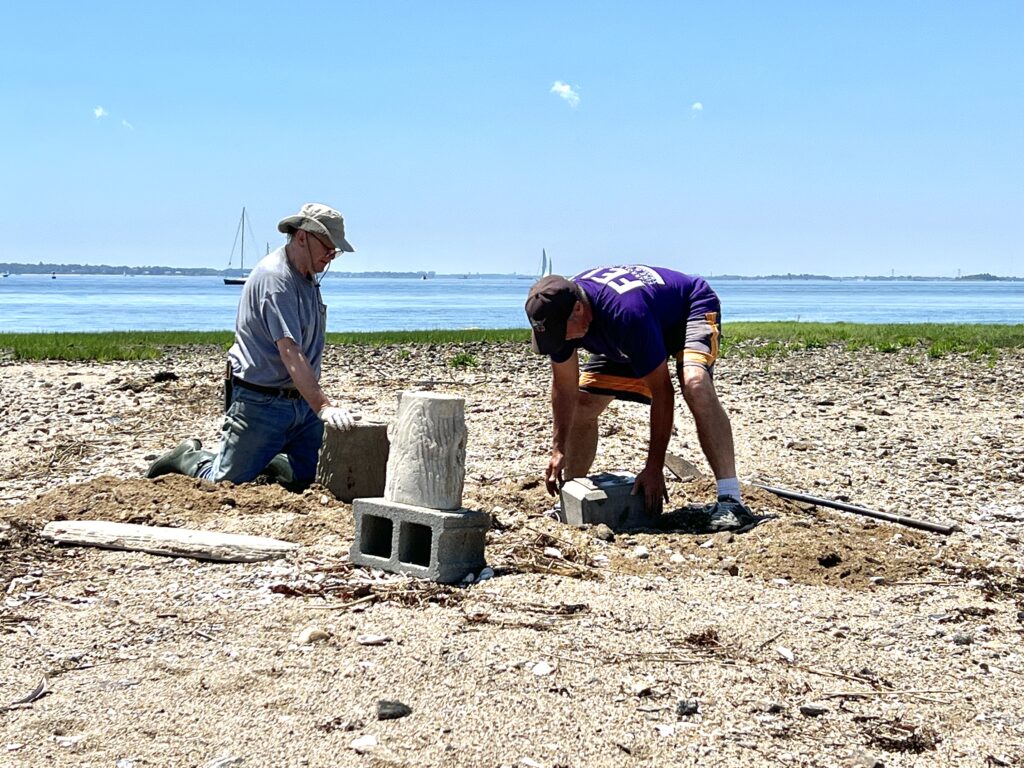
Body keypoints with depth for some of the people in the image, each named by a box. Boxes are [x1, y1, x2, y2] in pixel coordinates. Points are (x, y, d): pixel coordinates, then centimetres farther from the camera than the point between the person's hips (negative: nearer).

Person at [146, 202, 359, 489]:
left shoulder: (308, 277, 12)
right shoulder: (275, 278, -19)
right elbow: (289, 352, -29)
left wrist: (319, 404, 12)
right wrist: (323, 406, -36)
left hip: (302, 401, 8)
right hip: (261, 403, -8)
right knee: (227, 483, -3)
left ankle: (259, 457, 26)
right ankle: (188, 458, 26)